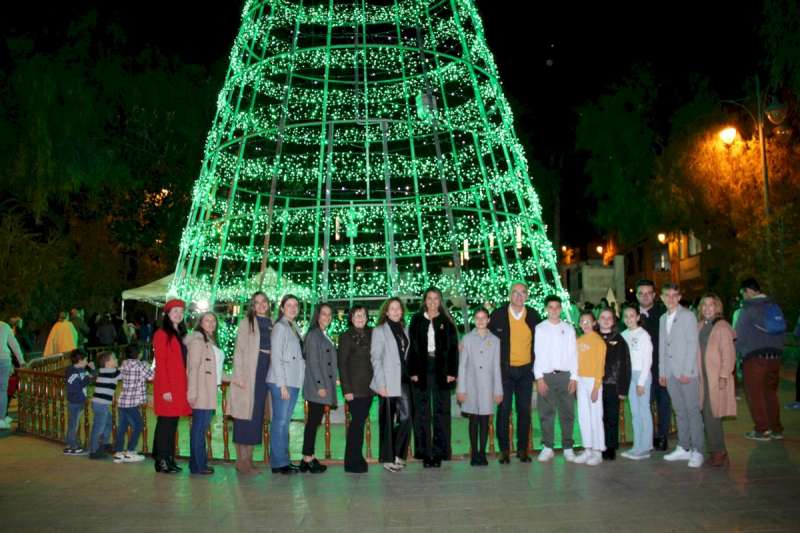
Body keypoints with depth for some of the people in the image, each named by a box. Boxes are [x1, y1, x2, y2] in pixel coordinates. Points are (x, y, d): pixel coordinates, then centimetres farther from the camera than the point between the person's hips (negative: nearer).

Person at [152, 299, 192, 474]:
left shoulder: (181, 334, 18)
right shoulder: (162, 334, -5)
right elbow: (160, 363, -10)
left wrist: (185, 387, 9)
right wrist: (165, 389, -15)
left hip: (179, 386, 7)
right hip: (167, 386, -7)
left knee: (173, 423, 10)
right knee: (166, 422, -3)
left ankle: (169, 459, 16)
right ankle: (161, 461, 3)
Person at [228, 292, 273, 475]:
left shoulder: (271, 325, 14)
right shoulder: (246, 323, 2)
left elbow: (274, 352, 13)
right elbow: (238, 350, -3)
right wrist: (239, 375, -13)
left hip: (265, 373, 5)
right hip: (248, 373, -5)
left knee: (257, 416, 7)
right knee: (244, 416, -4)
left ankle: (248, 458, 14)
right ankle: (241, 460, 2)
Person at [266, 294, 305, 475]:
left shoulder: (293, 328, 17)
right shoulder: (280, 327, -7)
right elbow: (276, 357, -12)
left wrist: (294, 383, 10)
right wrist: (282, 384, -16)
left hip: (293, 382, 8)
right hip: (282, 382, -8)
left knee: (285, 422, 11)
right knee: (280, 422, -5)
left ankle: (284, 460, 17)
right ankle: (278, 463, 0)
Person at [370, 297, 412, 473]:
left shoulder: (405, 330, 14)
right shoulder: (379, 331, -1)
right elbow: (375, 358, -6)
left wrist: (411, 374, 6)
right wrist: (381, 384, -12)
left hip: (404, 380, 5)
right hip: (388, 382, -5)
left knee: (406, 417, -1)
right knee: (388, 420, 2)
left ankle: (398, 454, 15)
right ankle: (388, 458, 12)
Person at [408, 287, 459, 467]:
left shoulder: (447, 321, 6)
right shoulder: (417, 320, 7)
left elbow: (453, 348, 4)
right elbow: (411, 347, 4)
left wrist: (452, 372, -5)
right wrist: (413, 372, -4)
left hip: (441, 372, 0)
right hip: (422, 371, 0)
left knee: (441, 413, 2)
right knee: (422, 413, 3)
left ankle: (439, 453, 9)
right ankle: (425, 453, 9)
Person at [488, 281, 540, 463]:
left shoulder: (533, 316, 3)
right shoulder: (498, 314, -4)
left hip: (525, 370, 2)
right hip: (505, 370, -2)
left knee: (524, 411, 7)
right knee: (503, 410, -1)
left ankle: (522, 449, 16)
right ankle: (504, 450, 7)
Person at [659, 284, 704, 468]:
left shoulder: (688, 316, -4)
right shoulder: (663, 318, 15)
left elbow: (693, 344, -9)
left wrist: (687, 371, -14)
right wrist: (662, 372, 11)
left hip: (686, 372, -6)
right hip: (670, 373, 6)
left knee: (693, 410, -4)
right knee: (679, 411, 10)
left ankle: (697, 451, 0)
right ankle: (683, 448, 16)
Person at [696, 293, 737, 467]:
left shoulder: (722, 326, -7)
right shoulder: (699, 326, 12)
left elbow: (728, 354, -10)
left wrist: (724, 376, -15)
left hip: (717, 378, -6)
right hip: (703, 377, 6)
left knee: (712, 415, -6)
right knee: (707, 415, 6)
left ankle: (719, 452, 5)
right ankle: (718, 452, 14)